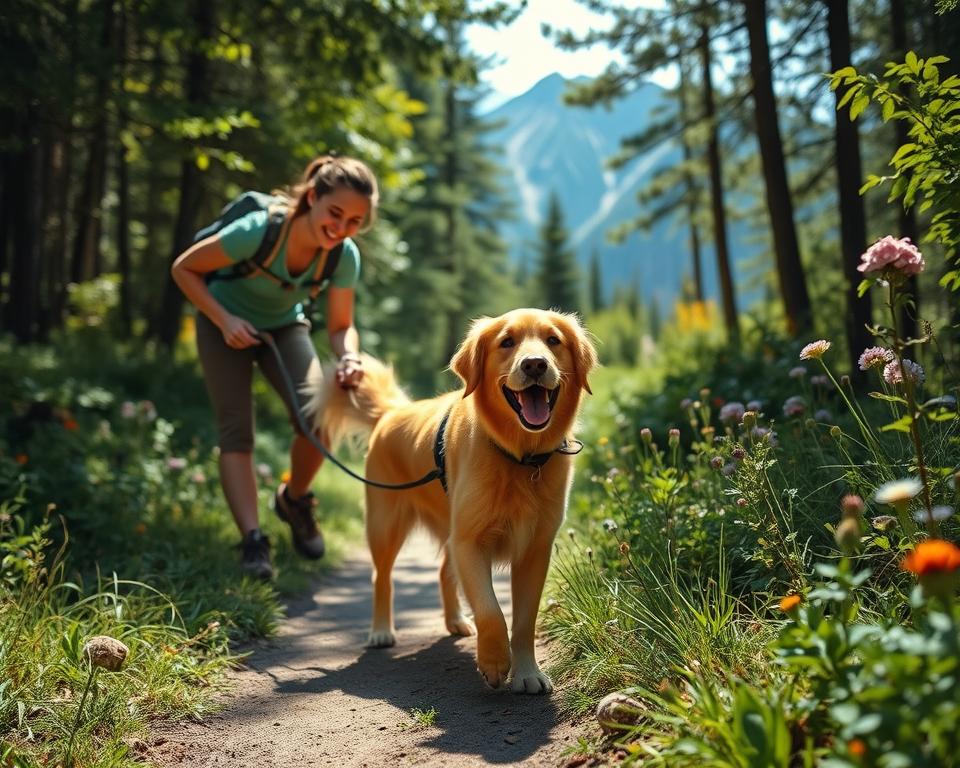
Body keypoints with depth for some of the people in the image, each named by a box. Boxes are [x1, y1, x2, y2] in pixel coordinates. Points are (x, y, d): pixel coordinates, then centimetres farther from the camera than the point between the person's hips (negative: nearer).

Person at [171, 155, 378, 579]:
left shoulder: (345, 257, -23)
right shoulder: (257, 230, -34)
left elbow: (341, 326, -11)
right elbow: (184, 268, -20)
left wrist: (349, 357, -33)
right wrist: (224, 320, -29)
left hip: (285, 326, 3)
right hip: (227, 324, -2)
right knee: (236, 429, -16)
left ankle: (294, 499, 11)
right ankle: (253, 542, -16)